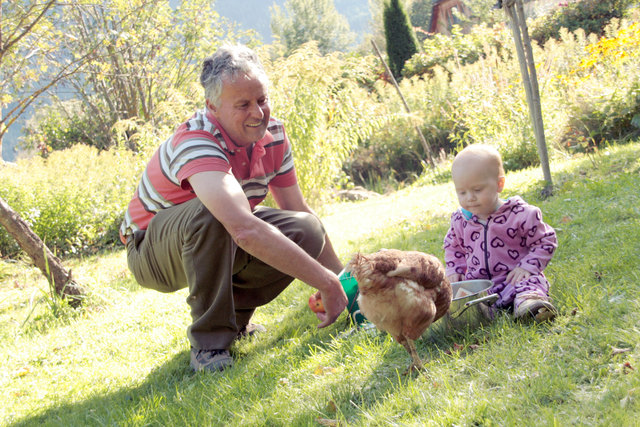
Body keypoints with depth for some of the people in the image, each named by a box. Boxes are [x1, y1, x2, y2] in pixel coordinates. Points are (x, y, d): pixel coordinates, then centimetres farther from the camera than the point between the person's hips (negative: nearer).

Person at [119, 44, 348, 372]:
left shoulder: (272, 133, -10)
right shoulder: (196, 142, -34)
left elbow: (298, 210, 2)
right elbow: (245, 230, -48)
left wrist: (343, 280, -1)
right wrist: (326, 284, -47)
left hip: (219, 246, 6)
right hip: (154, 251, -6)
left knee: (307, 232, -18)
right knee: (209, 214, -39)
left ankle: (233, 315, 5)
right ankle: (209, 339, -21)